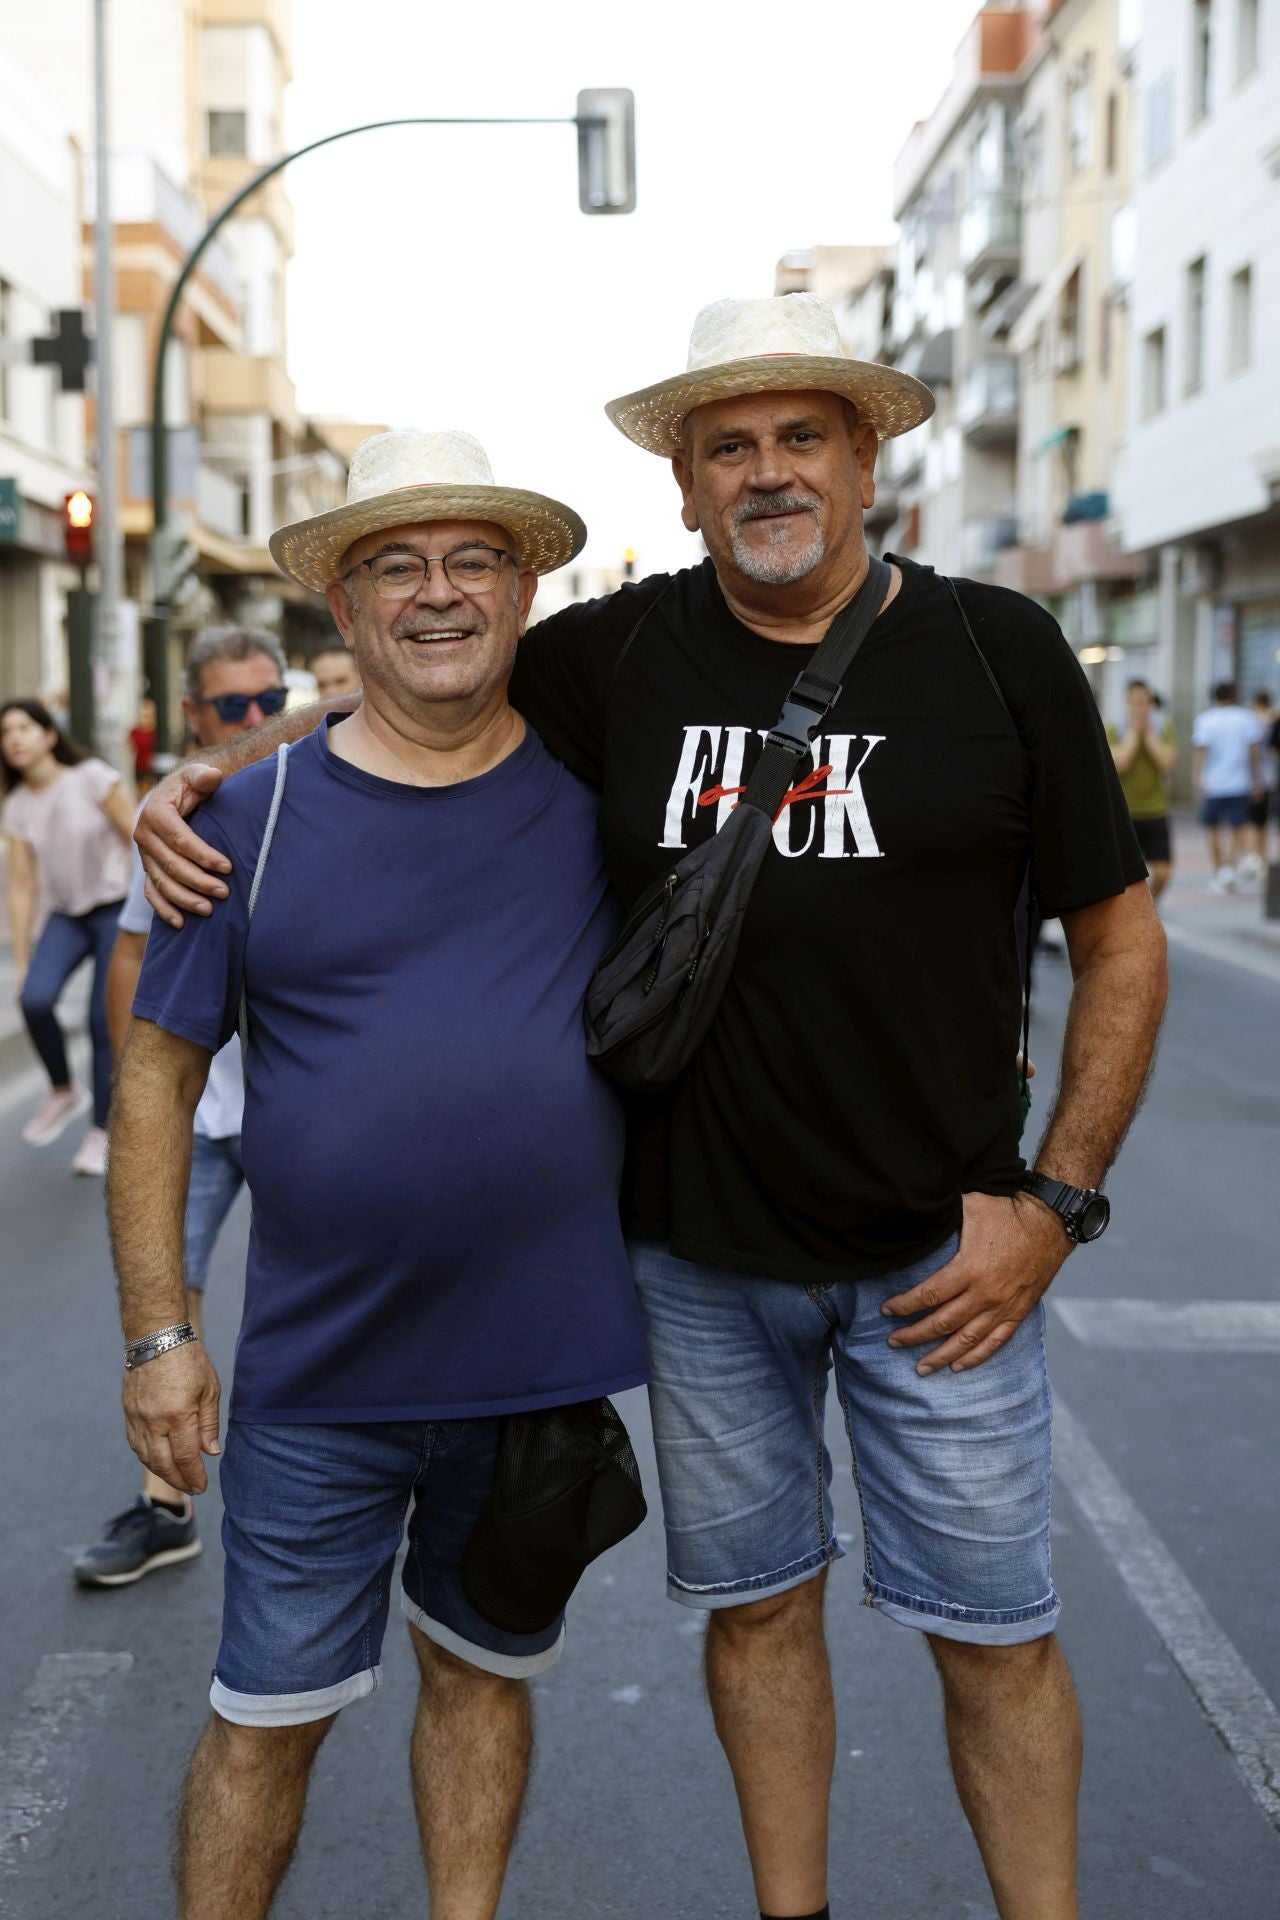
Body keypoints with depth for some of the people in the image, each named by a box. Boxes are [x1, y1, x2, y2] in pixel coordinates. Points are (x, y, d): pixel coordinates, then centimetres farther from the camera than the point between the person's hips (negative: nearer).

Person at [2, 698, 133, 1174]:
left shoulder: (92, 778, -12)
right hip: (66, 916, 4)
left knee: (104, 1020, -10)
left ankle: (101, 1130, 8)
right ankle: (63, 1091, 6)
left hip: (117, 909, -4)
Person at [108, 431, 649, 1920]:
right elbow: (157, 1073, -1)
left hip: (545, 1359, 2)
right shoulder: (257, 819, -5)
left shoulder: (594, 786, -1)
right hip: (316, 1380, -1)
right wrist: (158, 1334, -4)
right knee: (266, 1717, 8)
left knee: (481, 1673, 20)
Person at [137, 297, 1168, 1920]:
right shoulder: (620, 656, -2)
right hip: (700, 1251, 2)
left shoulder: (998, 652, -5)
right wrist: (207, 779, -7)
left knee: (991, 1632, 8)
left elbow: (1120, 939, -1)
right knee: (755, 1601, 16)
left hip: (937, 1255, -1)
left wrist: (1056, 1200, -7)